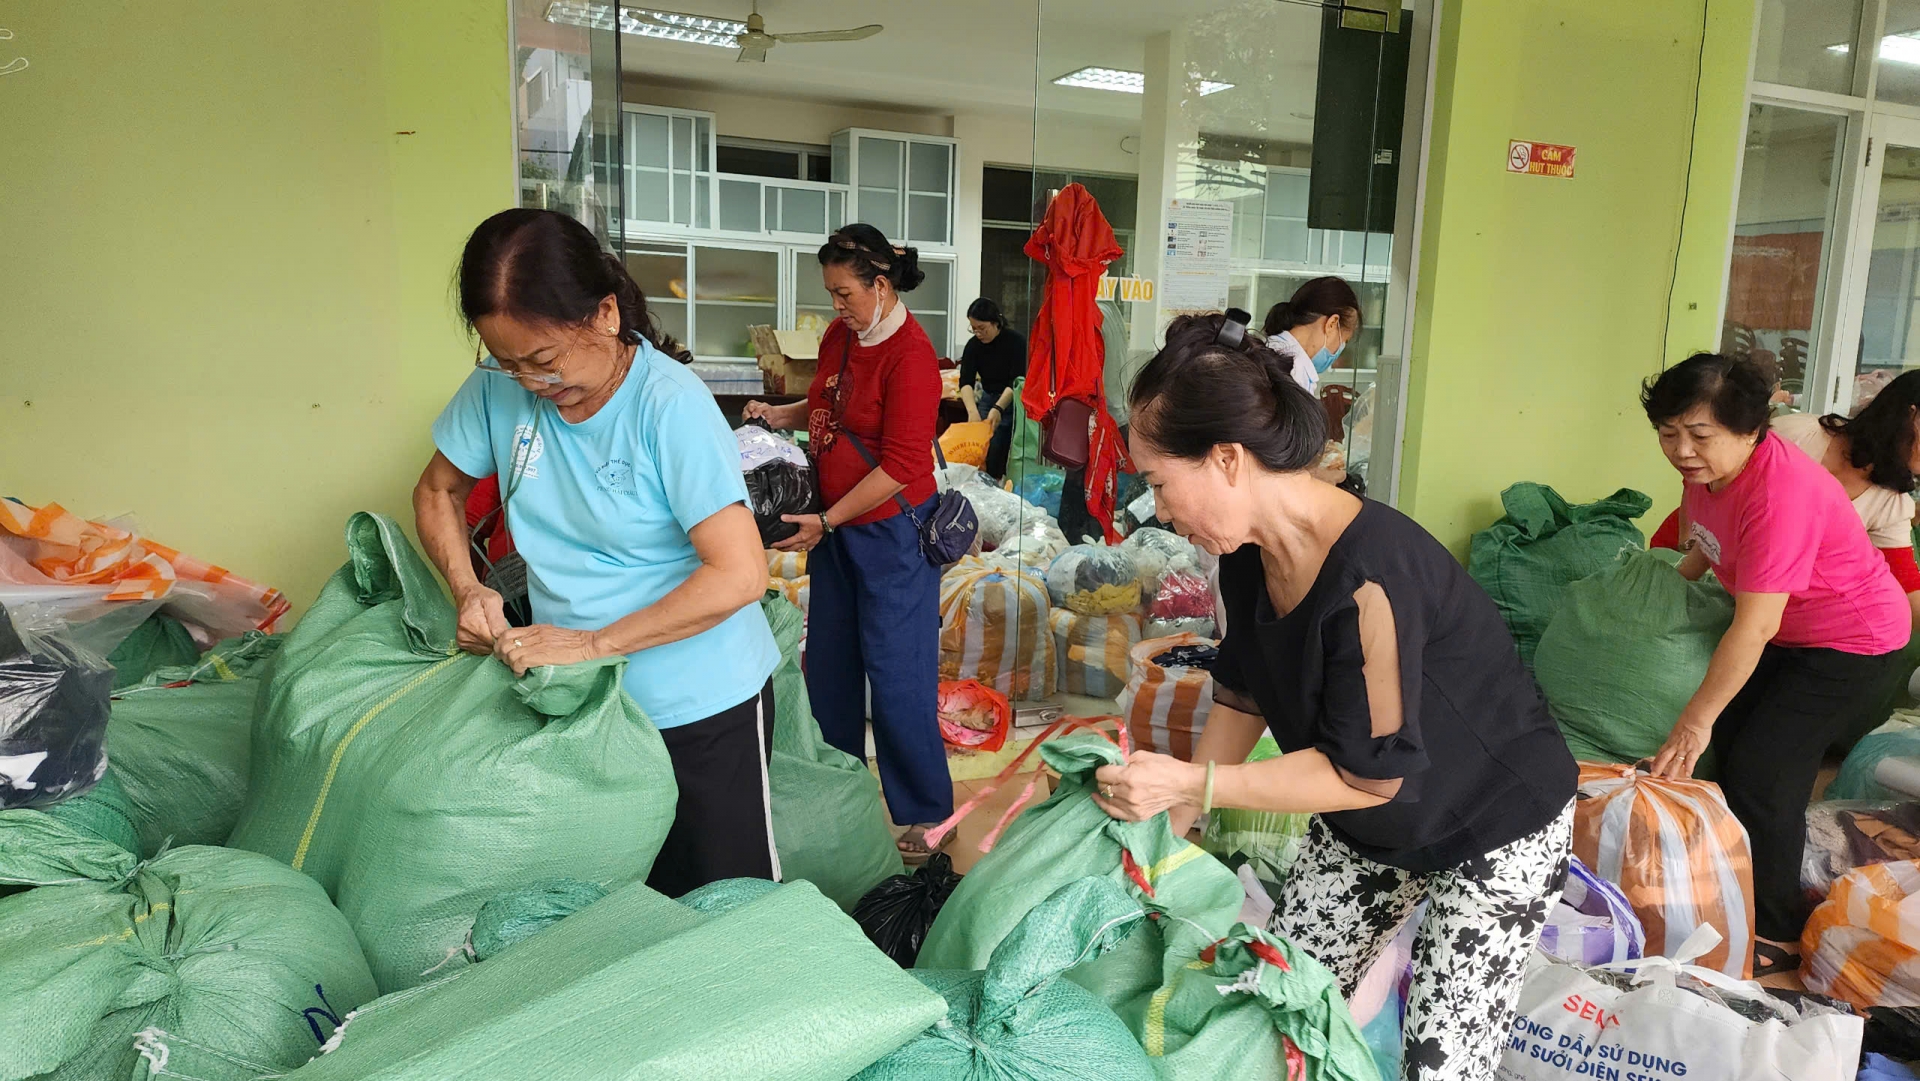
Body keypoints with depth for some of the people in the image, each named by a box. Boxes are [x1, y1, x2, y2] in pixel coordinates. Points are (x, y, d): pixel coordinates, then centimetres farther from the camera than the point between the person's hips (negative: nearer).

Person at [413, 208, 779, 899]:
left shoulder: (669, 403, -23)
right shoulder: (500, 387, -6)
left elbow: (739, 574, -27)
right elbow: (437, 491, 11)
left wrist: (592, 643, -24)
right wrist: (467, 590, -6)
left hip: (702, 705, -5)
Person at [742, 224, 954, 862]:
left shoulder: (910, 357, -19)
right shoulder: (840, 335, 6)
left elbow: (901, 466, -22)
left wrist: (825, 521, -20)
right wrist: (778, 414, 6)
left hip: (891, 533, -8)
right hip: (836, 528, 9)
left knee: (896, 673, -2)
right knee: (828, 664, 16)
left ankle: (925, 811, 14)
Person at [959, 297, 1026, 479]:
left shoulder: (1016, 341, -17)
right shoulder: (973, 345, -5)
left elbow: (1016, 382, -23)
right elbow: (965, 381, -15)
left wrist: (998, 408, -37)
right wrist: (972, 410, -33)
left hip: (1012, 402, -4)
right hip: (988, 400, 5)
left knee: (996, 451, -16)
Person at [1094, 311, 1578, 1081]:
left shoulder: (1370, 576, -36)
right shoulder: (1249, 552, -11)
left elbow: (1370, 772, -28)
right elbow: (1245, 696, 2)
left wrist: (1191, 782, -28)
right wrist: (1170, 821, 1)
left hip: (1495, 826, -7)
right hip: (1365, 823, 7)